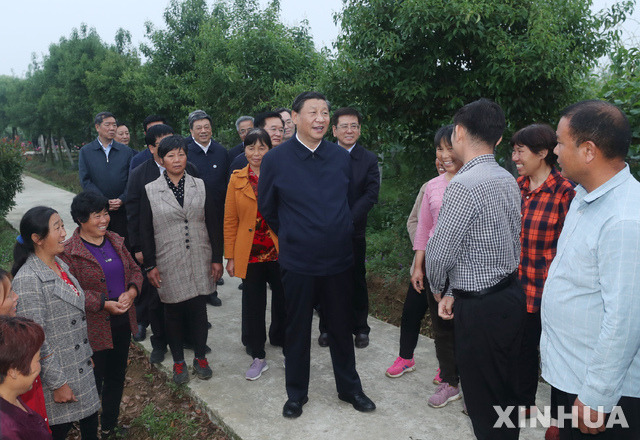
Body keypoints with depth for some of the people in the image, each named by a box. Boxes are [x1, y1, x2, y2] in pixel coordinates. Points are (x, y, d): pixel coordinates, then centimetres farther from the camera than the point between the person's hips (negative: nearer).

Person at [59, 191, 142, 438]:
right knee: (94, 383, 7)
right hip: (94, 329, -6)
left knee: (117, 377, 20)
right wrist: (104, 304, -24)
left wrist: (131, 291, -11)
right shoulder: (69, 252, -15)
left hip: (123, 323, 7)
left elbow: (134, 270, 8)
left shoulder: (115, 241, 5)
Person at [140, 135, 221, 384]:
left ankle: (200, 357, 27)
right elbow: (145, 231, 1)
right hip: (168, 265, -1)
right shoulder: (150, 191, -1)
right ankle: (178, 362, 26)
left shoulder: (200, 186, 4)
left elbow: (213, 224, 4)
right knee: (173, 313, 9)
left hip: (199, 262, 1)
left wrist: (217, 258, 1)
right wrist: (150, 265, -2)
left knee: (199, 310, 8)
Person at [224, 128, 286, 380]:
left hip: (279, 252, 0)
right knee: (253, 305, 8)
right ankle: (258, 356, 23)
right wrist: (230, 256, 2)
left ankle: (281, 339, 35)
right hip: (249, 254, 1)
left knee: (283, 301, 10)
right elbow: (230, 220, 4)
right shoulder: (237, 179, 3)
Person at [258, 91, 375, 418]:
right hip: (297, 263, -2)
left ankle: (350, 388, 36)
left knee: (341, 328, 16)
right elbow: (266, 208, 5)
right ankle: (296, 394, 32)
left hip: (339, 260, 2)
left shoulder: (342, 157, 0)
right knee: (297, 331, 12)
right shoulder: (275, 160, -8)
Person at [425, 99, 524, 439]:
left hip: (480, 309, -9)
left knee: (484, 402, 8)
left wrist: (438, 288, 4)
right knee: (507, 392, 23)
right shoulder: (508, 180, 6)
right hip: (511, 294, 9)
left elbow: (440, 252, -18)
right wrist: (453, 293, 13)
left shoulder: (464, 186, -21)